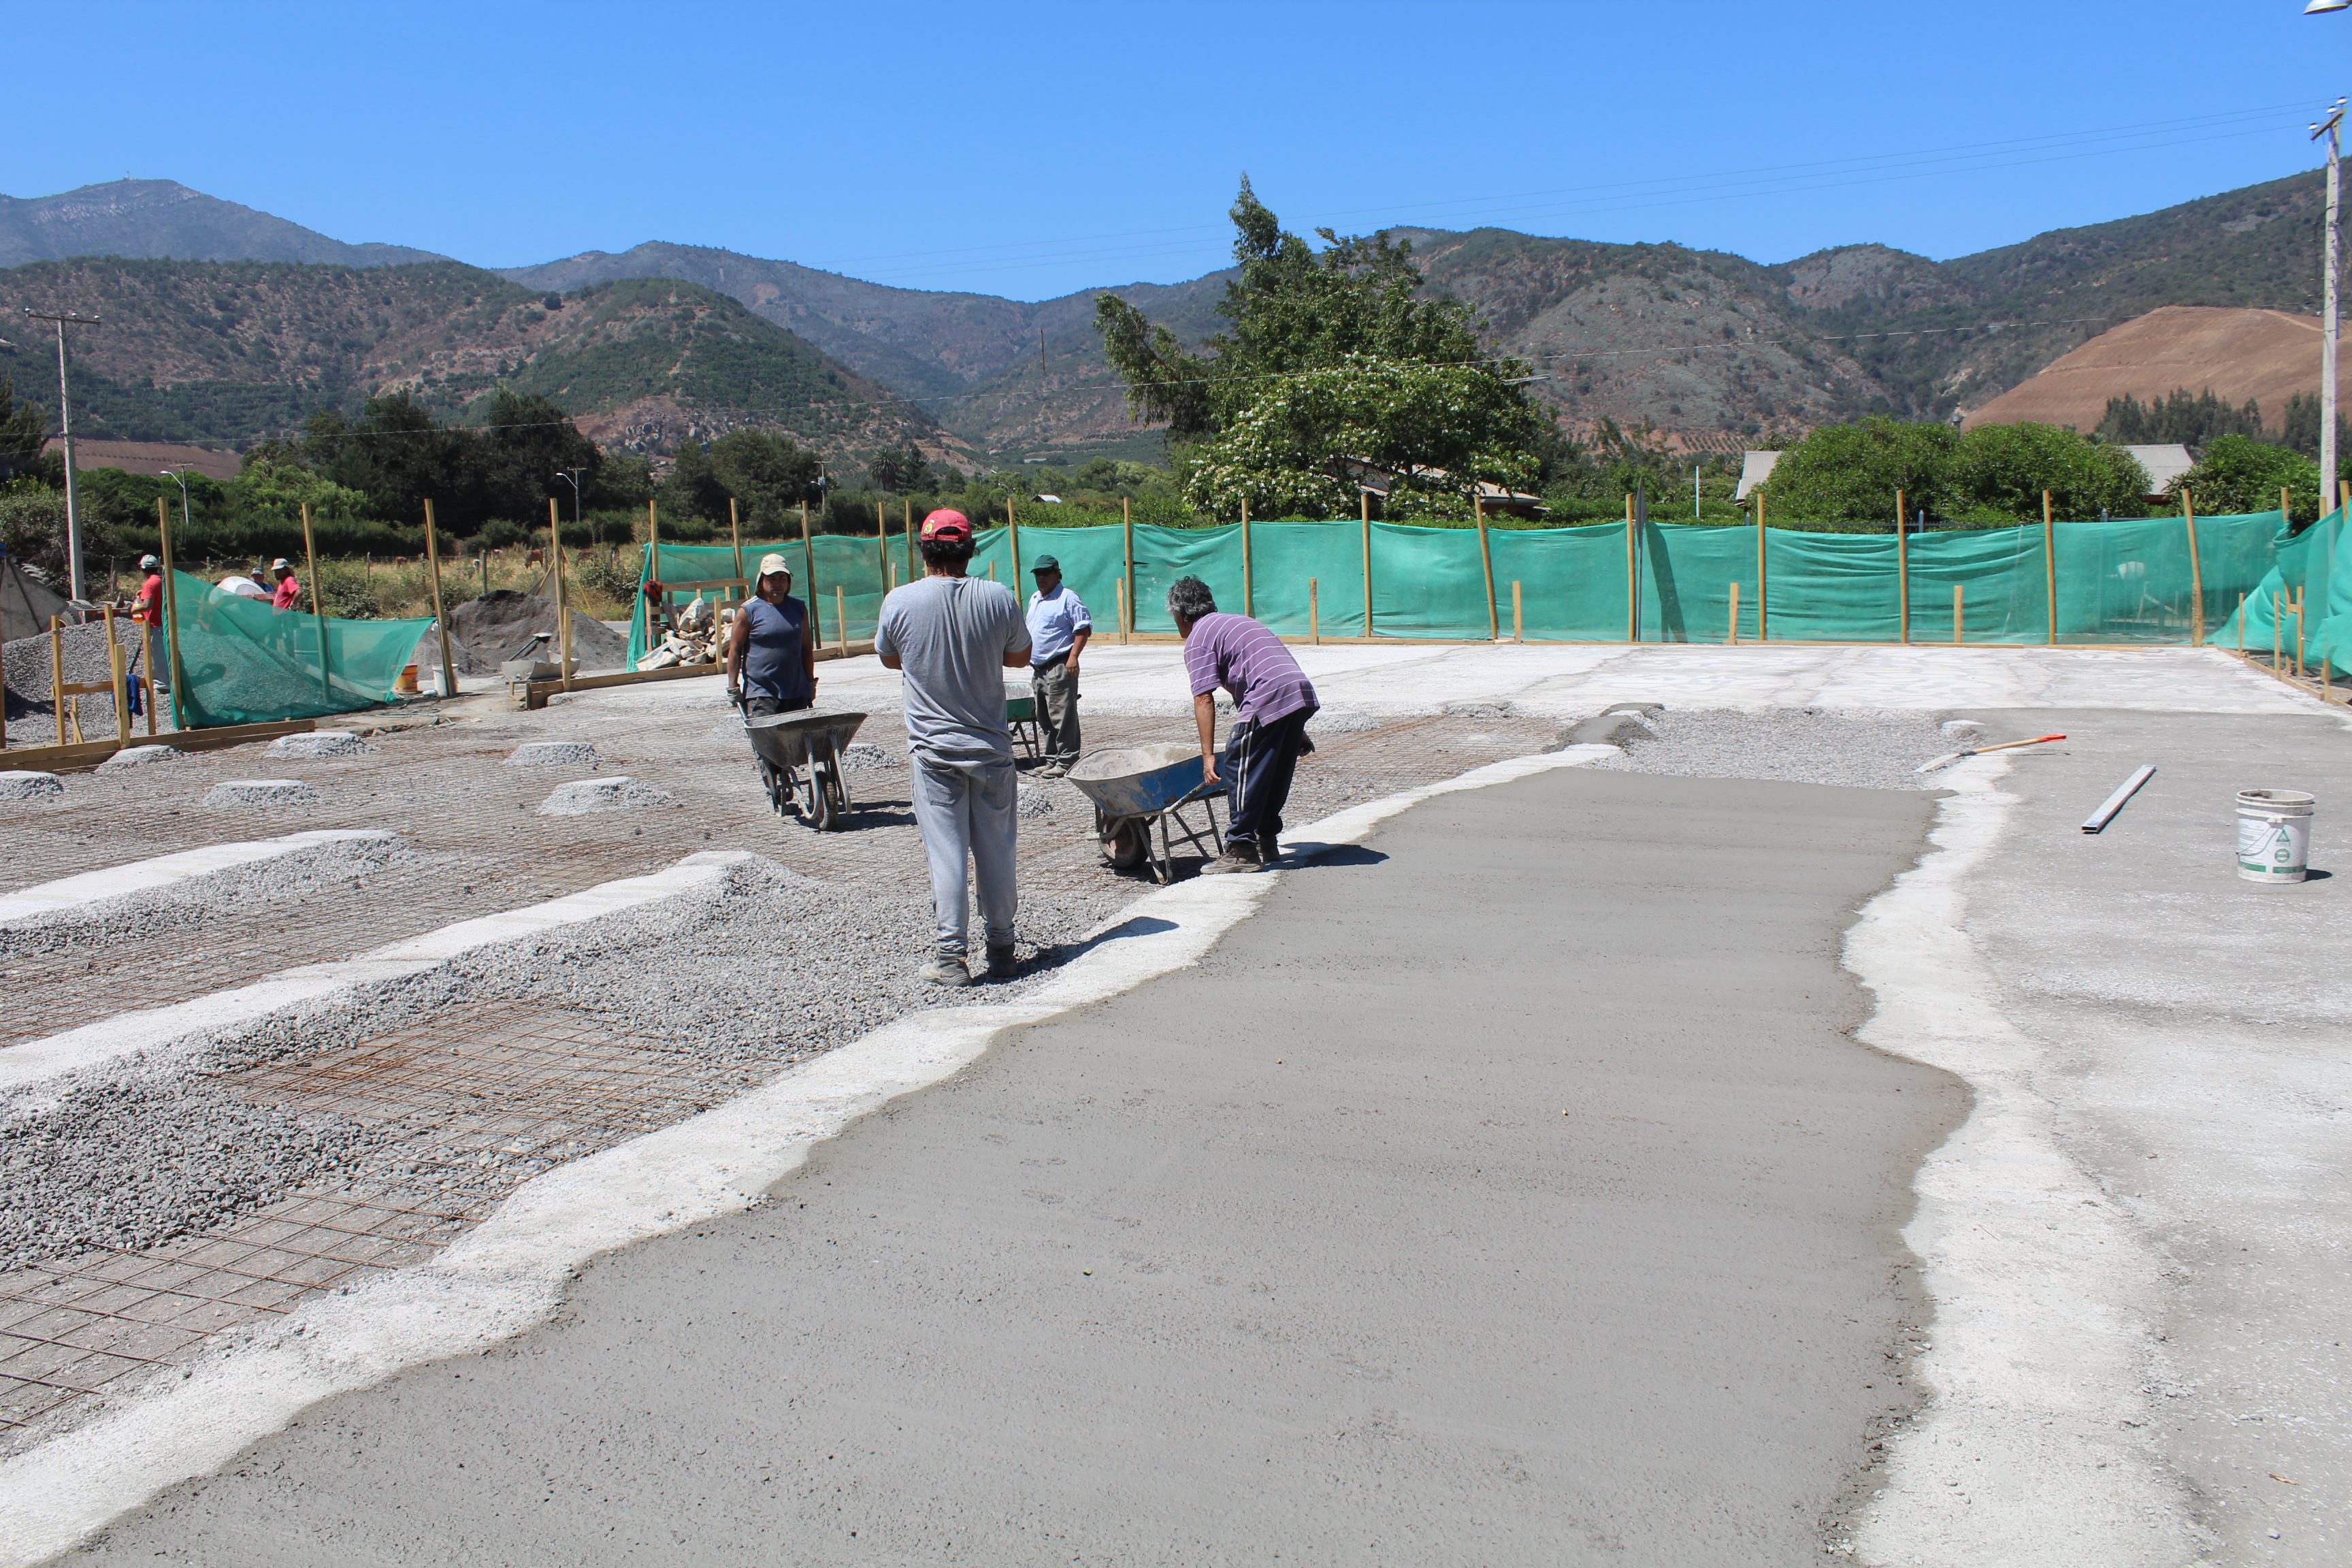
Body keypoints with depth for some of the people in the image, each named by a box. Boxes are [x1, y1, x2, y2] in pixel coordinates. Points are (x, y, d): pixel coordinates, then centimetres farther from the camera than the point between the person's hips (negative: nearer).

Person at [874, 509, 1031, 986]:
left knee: (945, 852, 2)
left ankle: (950, 956, 2)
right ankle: (1001, 946, 22)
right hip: (991, 745, 1)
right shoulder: (999, 598, -7)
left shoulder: (900, 601, -8)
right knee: (995, 849, 12)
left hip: (933, 746, -1)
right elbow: (1020, 657, 9)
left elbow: (889, 658, 10)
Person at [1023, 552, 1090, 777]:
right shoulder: (1034, 599, 19)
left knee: (1062, 716, -9)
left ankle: (1066, 762, -6)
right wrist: (1029, 658, 21)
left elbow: (1084, 628, -12)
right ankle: (1052, 760, 20)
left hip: (1059, 667, -9)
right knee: (1045, 719, 12)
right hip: (1038, 668, 9)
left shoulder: (1068, 599, -7)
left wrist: (1073, 657, -20)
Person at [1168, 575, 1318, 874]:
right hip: (1303, 692, 9)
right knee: (1276, 773, 19)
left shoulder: (1198, 638, 3)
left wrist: (1208, 755, -8)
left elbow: (1204, 699, -7)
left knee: (1240, 769, 0)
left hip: (1269, 700, -9)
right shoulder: (1237, 622, 30)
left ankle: (1241, 851, 1)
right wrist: (1297, 733, 33)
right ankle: (1267, 840, 27)